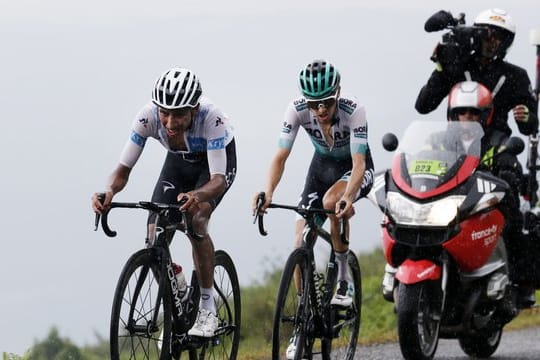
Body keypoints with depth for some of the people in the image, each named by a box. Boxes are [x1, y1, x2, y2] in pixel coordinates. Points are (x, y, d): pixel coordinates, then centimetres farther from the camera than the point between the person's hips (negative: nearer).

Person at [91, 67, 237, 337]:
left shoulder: (211, 118, -41)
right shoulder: (148, 117, -32)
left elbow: (218, 179, -44)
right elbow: (123, 169, -25)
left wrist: (196, 196, -66)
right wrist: (109, 191, -48)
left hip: (218, 158, -4)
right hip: (179, 161, 4)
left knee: (195, 219, -31)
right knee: (155, 238, -14)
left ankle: (207, 308, -17)